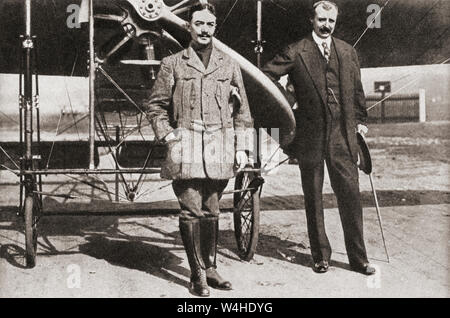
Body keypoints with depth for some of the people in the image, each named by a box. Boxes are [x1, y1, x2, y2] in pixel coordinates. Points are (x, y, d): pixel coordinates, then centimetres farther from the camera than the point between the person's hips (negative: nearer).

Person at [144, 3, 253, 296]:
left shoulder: (229, 66, 13)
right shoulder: (173, 64, 7)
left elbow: (242, 111, 14)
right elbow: (156, 106, 9)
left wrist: (241, 148, 7)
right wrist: (169, 136, -2)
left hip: (220, 148, 2)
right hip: (186, 148, -2)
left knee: (211, 211, 9)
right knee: (192, 211, -4)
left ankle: (210, 268, 20)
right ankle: (198, 274, 4)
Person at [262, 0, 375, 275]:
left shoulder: (348, 52, 13)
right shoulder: (295, 53, 0)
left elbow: (357, 91, 20)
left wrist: (360, 120, 17)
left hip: (343, 134, 2)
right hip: (310, 136, -2)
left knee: (351, 195, 1)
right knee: (313, 198, 7)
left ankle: (358, 257, 12)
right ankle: (321, 256, 20)